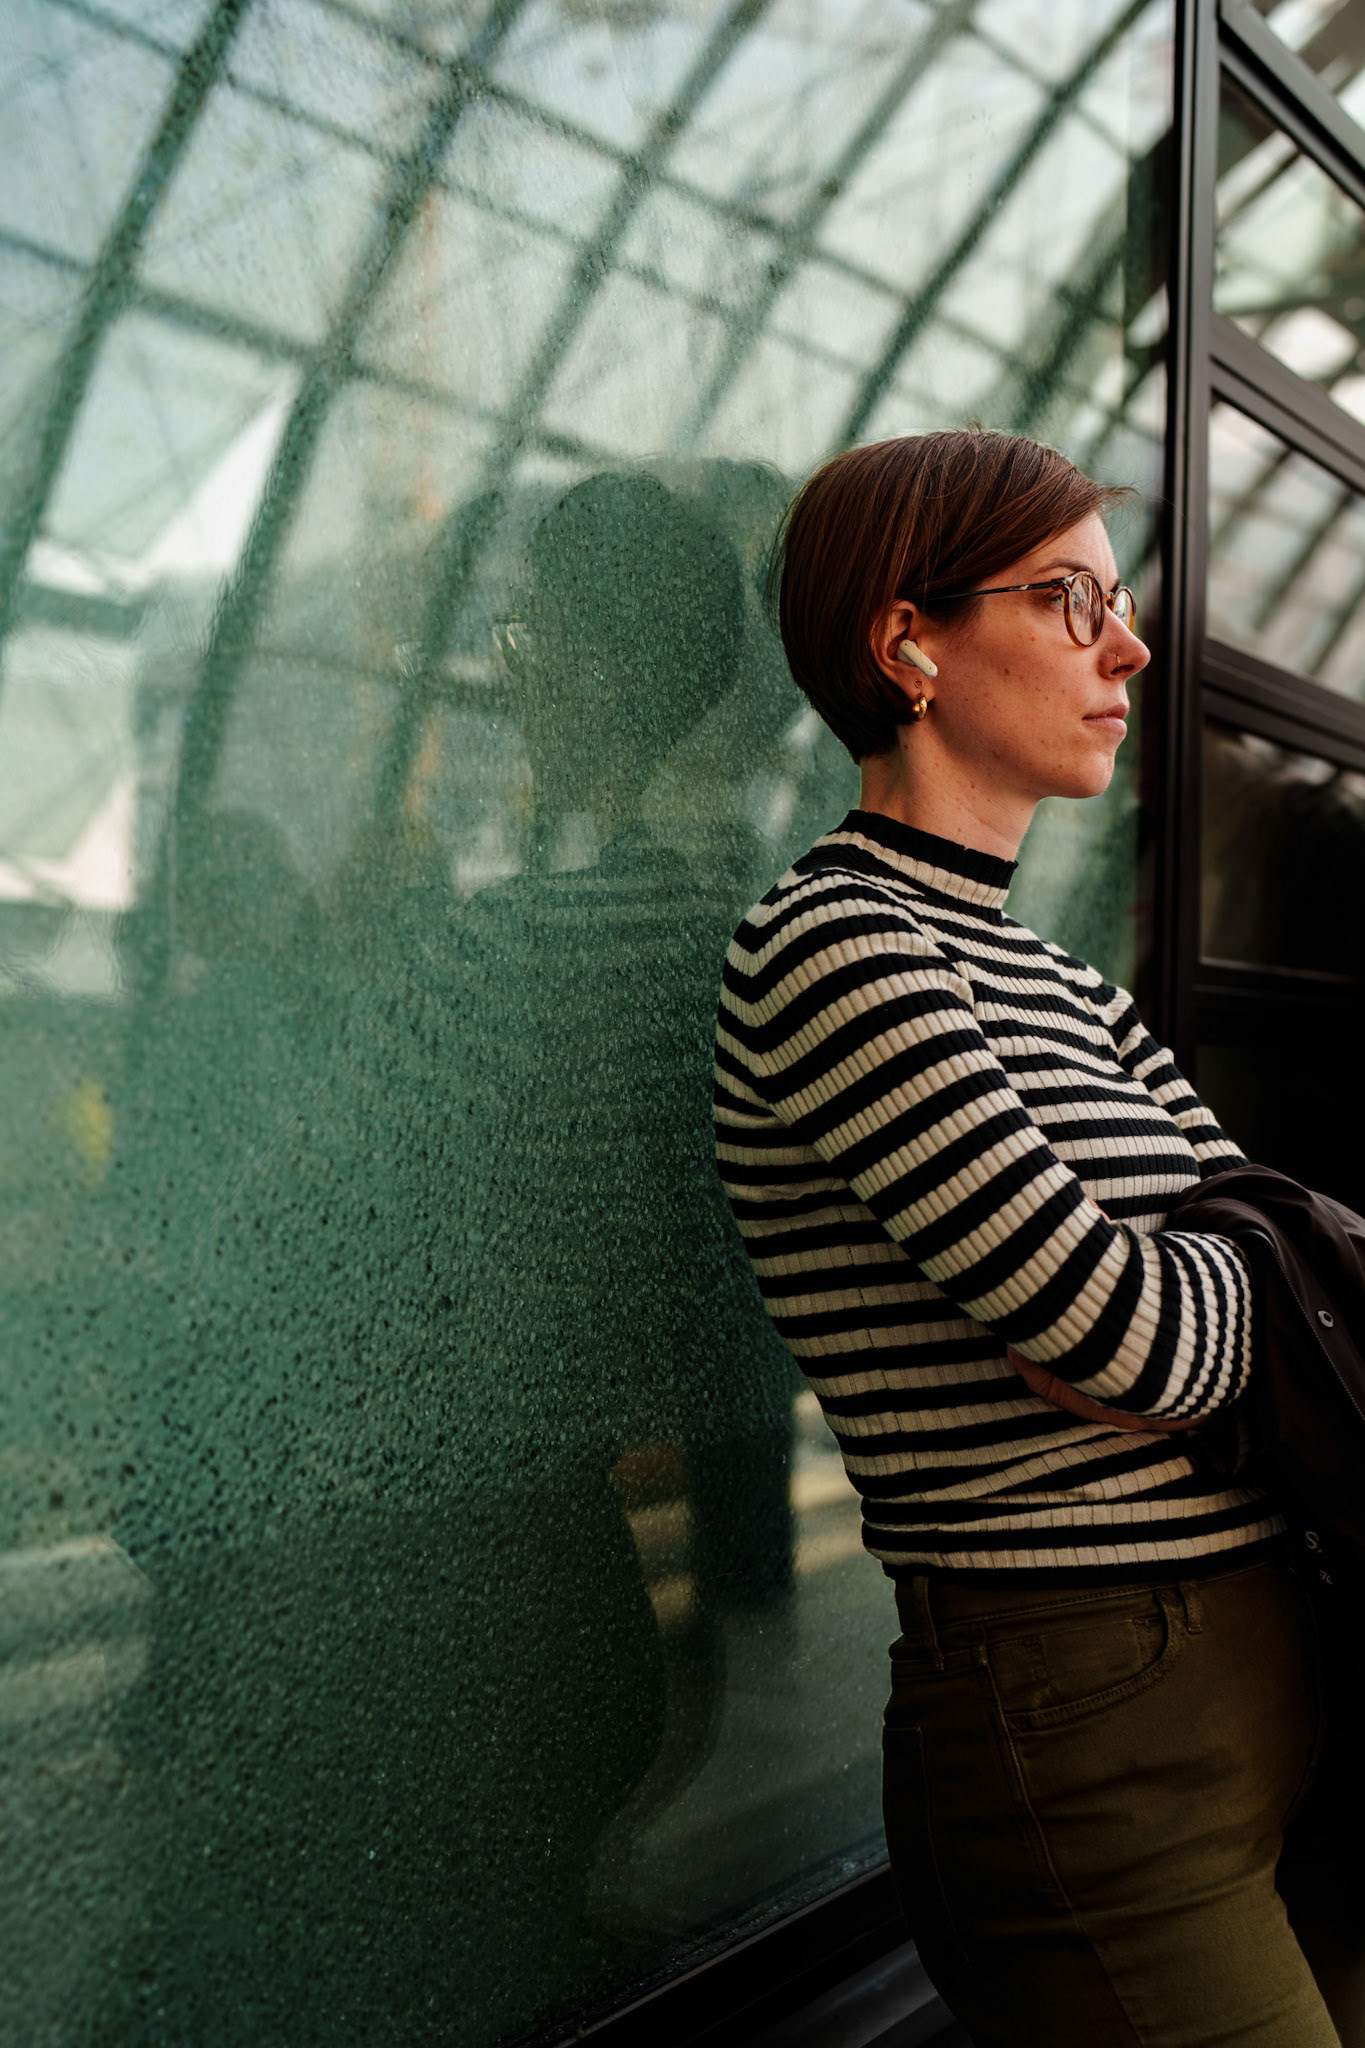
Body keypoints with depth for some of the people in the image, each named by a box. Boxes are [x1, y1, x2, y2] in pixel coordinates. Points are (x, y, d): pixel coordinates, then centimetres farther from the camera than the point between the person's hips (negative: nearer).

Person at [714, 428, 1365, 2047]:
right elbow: (1129, 1330, -19)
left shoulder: (1060, 990, 13)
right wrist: (1198, 1289, 2)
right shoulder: (833, 945, -14)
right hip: (1084, 1744, -8)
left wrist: (1160, 1332, -14)